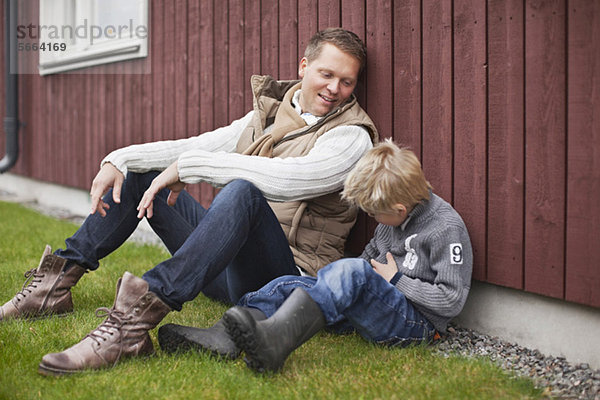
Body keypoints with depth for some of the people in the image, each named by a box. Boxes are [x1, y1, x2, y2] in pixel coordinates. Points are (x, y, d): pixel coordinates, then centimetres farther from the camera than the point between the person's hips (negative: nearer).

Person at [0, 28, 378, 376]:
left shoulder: (351, 136, -9)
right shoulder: (268, 114, 14)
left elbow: (292, 178, -27)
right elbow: (195, 147, 11)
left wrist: (188, 166, -24)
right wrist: (119, 160, -4)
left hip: (284, 274, -7)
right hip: (227, 268, 8)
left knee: (244, 190, -38)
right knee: (141, 172, 13)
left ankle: (135, 318, -48)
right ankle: (57, 281, 7)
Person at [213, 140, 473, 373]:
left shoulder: (447, 228, -13)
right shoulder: (395, 216, 10)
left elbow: (452, 300, -16)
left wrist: (397, 280, -10)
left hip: (417, 323, -8)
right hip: (376, 306, 9)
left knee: (352, 272, -37)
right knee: (289, 285, -8)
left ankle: (273, 340, -57)